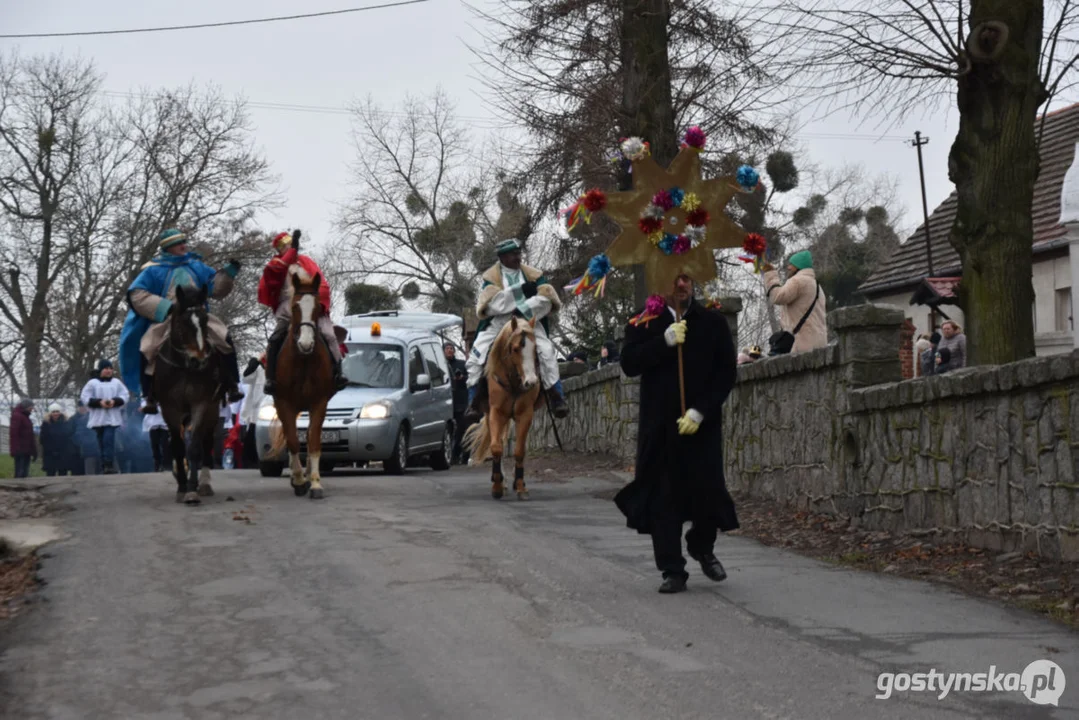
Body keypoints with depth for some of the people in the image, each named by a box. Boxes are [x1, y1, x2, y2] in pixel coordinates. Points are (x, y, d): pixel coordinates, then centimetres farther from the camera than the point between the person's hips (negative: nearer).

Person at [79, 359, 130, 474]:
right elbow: (84, 397, -1)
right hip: (98, 418, 1)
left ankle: (108, 464, -18)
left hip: (112, 418, -1)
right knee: (102, 441, 5)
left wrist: (115, 401, -12)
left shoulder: (116, 382, 10)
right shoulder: (92, 383, 5)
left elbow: (125, 395, 7)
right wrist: (99, 402, -13)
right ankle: (105, 465, 13)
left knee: (109, 439, -15)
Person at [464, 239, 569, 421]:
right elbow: (491, 302, -13)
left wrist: (523, 309, -18)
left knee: (546, 350, -22)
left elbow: (547, 298, -4)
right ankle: (475, 402, -7)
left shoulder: (533, 275, 8)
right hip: (498, 322, 0)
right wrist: (520, 290, -19)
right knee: (476, 355, -17)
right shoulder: (491, 277, 4)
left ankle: (556, 397, -17)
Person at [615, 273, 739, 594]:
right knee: (663, 497, 0)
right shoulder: (645, 324, 6)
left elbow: (726, 373, -1)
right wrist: (665, 342, -18)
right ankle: (672, 570, 9)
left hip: (702, 424, 0)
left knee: (707, 489, 0)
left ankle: (702, 548, 30)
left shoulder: (714, 323, 4)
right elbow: (629, 364, -6)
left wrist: (700, 411, -12)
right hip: (659, 426, 0)